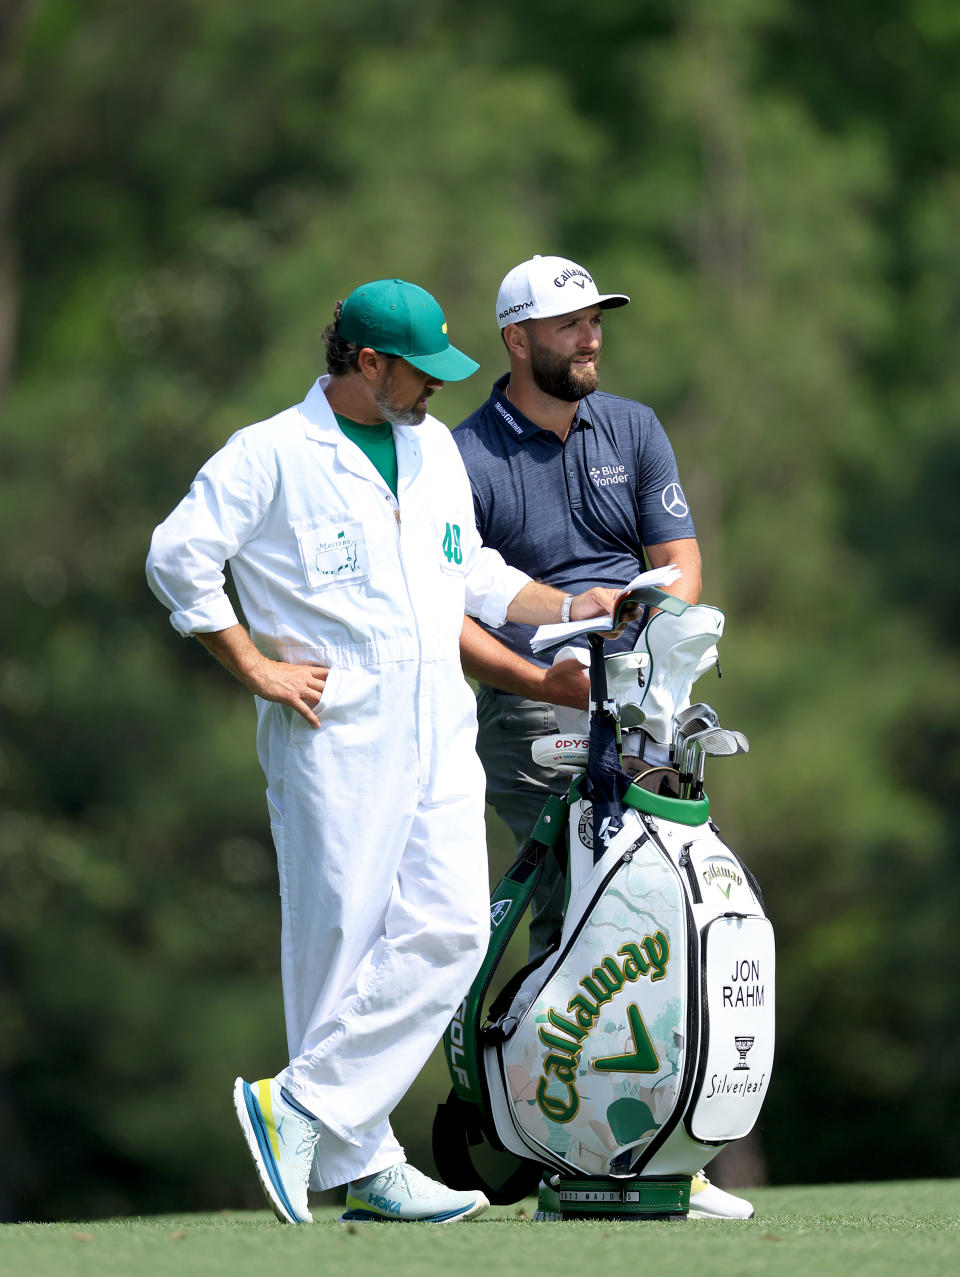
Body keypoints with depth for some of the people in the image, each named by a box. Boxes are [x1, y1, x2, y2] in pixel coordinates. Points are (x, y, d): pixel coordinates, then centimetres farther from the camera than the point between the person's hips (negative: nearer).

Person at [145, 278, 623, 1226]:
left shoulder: (435, 447, 18)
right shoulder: (271, 455, -5)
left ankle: (303, 1110, -2)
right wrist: (257, 668, -11)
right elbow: (176, 555, -9)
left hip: (441, 734, 7)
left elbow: (473, 577, 26)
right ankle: (363, 1165, 1)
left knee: (450, 930, -6)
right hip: (335, 733, -7)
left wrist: (571, 607, 12)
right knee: (341, 937, -5)